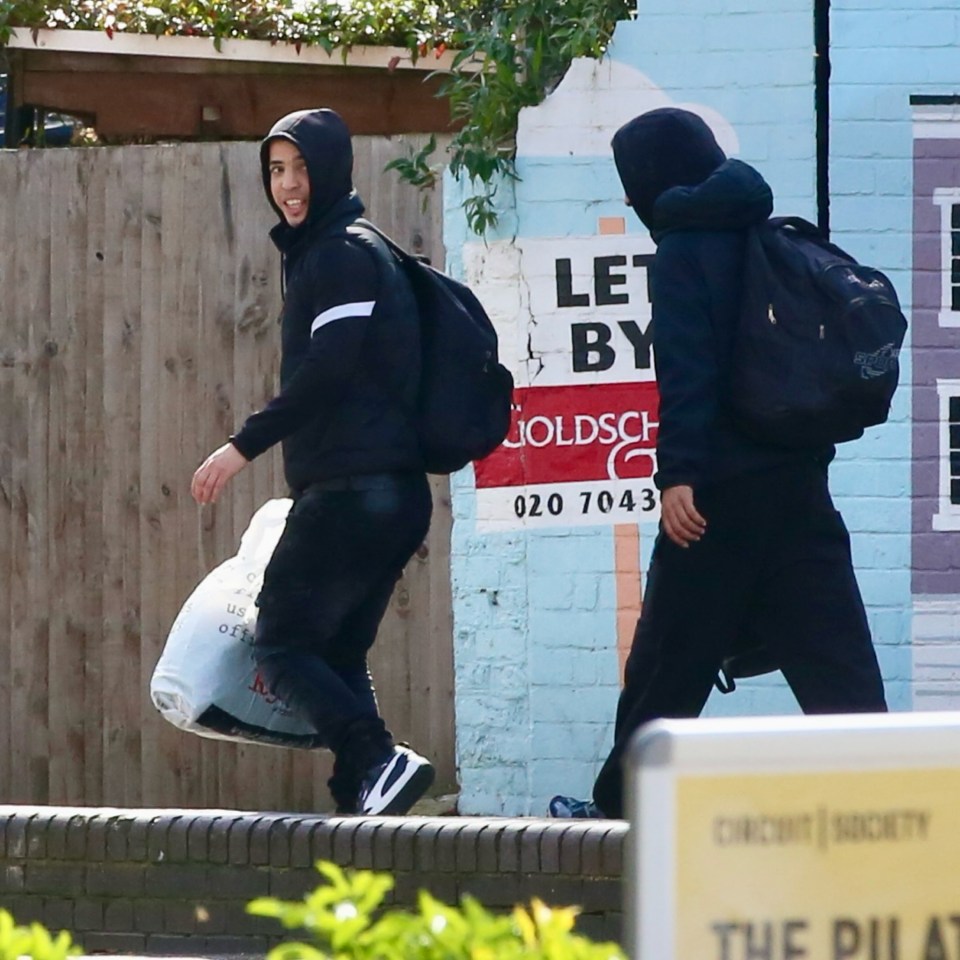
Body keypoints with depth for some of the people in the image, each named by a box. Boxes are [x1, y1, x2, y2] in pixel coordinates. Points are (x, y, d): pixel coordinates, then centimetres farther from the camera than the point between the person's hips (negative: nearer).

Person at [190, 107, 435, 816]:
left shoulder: (341, 254, -8)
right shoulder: (327, 251, 22)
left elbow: (326, 369, -20)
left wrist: (245, 445, -19)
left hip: (350, 489, -10)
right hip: (396, 492, 10)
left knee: (282, 646, -7)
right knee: (337, 654, 10)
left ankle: (377, 761, -22)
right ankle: (367, 790, 1)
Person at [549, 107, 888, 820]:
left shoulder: (684, 252, -7)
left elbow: (688, 370, -17)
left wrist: (677, 474, -20)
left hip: (723, 491, -7)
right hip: (799, 480, 7)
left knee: (669, 659, 4)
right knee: (831, 651, 1)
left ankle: (621, 802, 14)